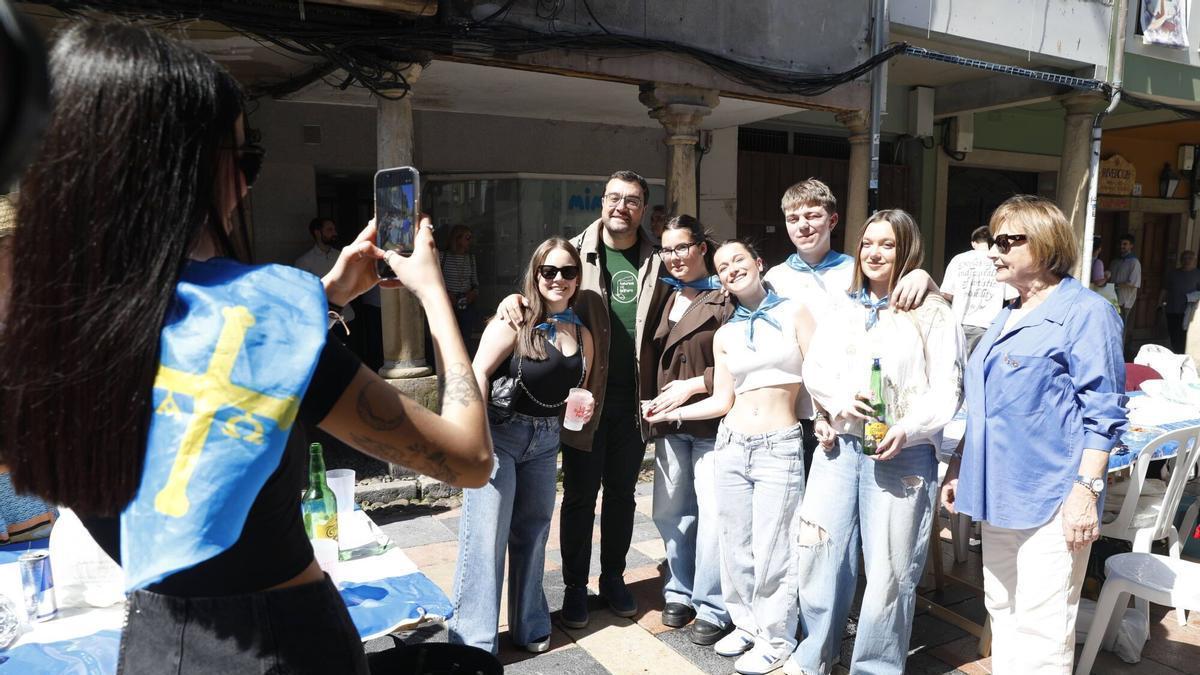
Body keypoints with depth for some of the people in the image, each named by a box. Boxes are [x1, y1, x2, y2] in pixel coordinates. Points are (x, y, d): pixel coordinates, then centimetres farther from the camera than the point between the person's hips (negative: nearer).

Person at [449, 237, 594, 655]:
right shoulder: (515, 322, -9)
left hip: (546, 440, 6)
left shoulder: (582, 336, 8)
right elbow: (478, 373, -16)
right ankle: (472, 641, 7)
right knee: (485, 536, -4)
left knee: (533, 533, 15)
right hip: (499, 433, -6)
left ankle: (530, 627, 30)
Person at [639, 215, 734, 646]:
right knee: (669, 511, 13)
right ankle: (680, 591, 32)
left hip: (713, 422, -6)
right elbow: (649, 361, 16)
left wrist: (693, 386, -15)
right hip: (669, 422, 6)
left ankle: (712, 608, 15)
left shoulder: (726, 298, -7)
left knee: (712, 515, -1)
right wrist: (649, 403, 2)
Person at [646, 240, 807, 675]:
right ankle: (746, 623, 30)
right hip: (731, 444, 4)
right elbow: (723, 401, 10)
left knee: (772, 548, 1)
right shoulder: (724, 334, 11)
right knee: (735, 543, 11)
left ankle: (775, 637, 20)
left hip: (780, 446, -4)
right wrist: (673, 414, 7)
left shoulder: (793, 313, 1)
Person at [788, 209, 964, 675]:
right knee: (819, 554, 8)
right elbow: (814, 369, 9)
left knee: (889, 570, 3)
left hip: (903, 455, -4)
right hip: (840, 445, 4)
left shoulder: (933, 314, -1)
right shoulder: (841, 309, 13)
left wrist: (908, 429, -21)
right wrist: (838, 399, -11)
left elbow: (946, 391, -6)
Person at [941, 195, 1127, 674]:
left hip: (1050, 501, -8)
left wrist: (1087, 490, -18)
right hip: (1000, 493, 8)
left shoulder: (1086, 312, -7)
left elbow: (1103, 413, -12)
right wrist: (959, 468, 18)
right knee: (1002, 613, 16)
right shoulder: (1008, 316, 16)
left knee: (1040, 628, -2)